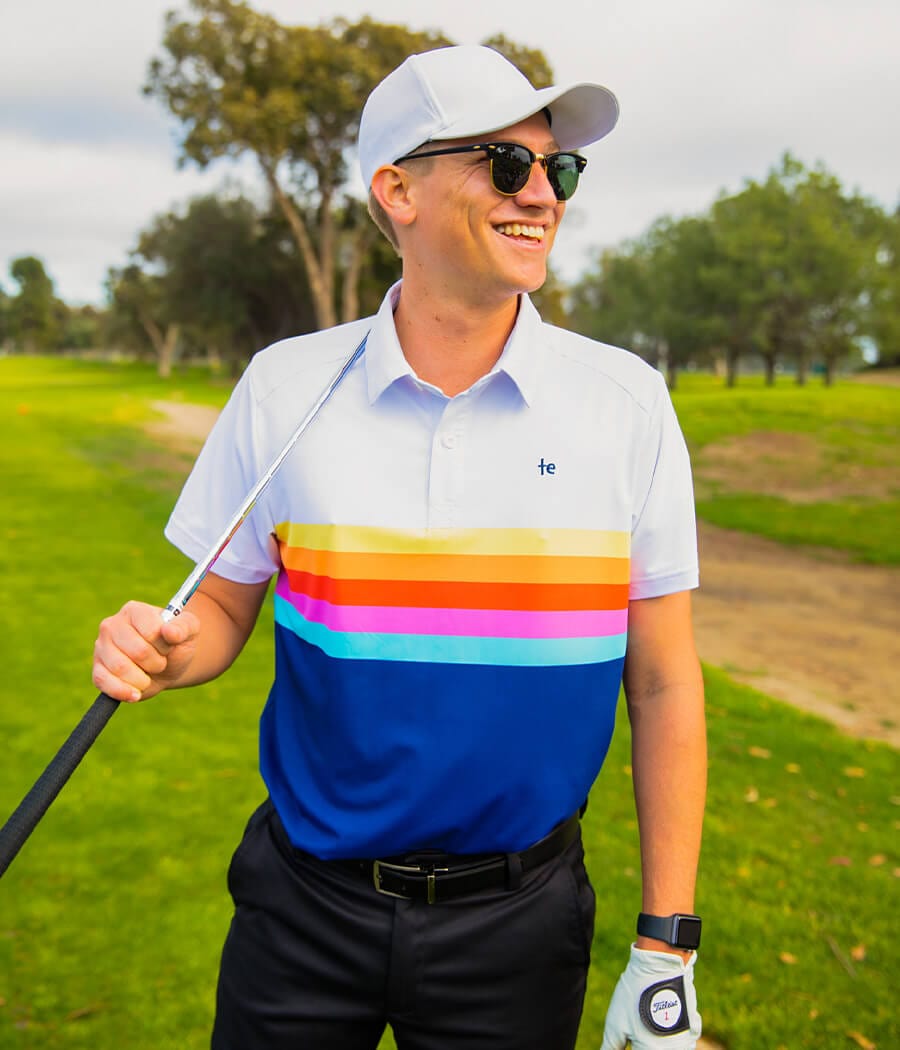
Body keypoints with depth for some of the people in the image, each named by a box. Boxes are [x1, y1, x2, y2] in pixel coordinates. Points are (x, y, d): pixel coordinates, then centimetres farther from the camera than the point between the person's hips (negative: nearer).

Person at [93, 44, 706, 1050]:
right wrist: (160, 650, -18)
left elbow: (663, 686, -4)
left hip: (517, 925, 0)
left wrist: (666, 949, -3)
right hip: (308, 902, 1)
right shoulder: (282, 385, -5)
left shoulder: (628, 403, -6)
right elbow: (225, 608, 5)